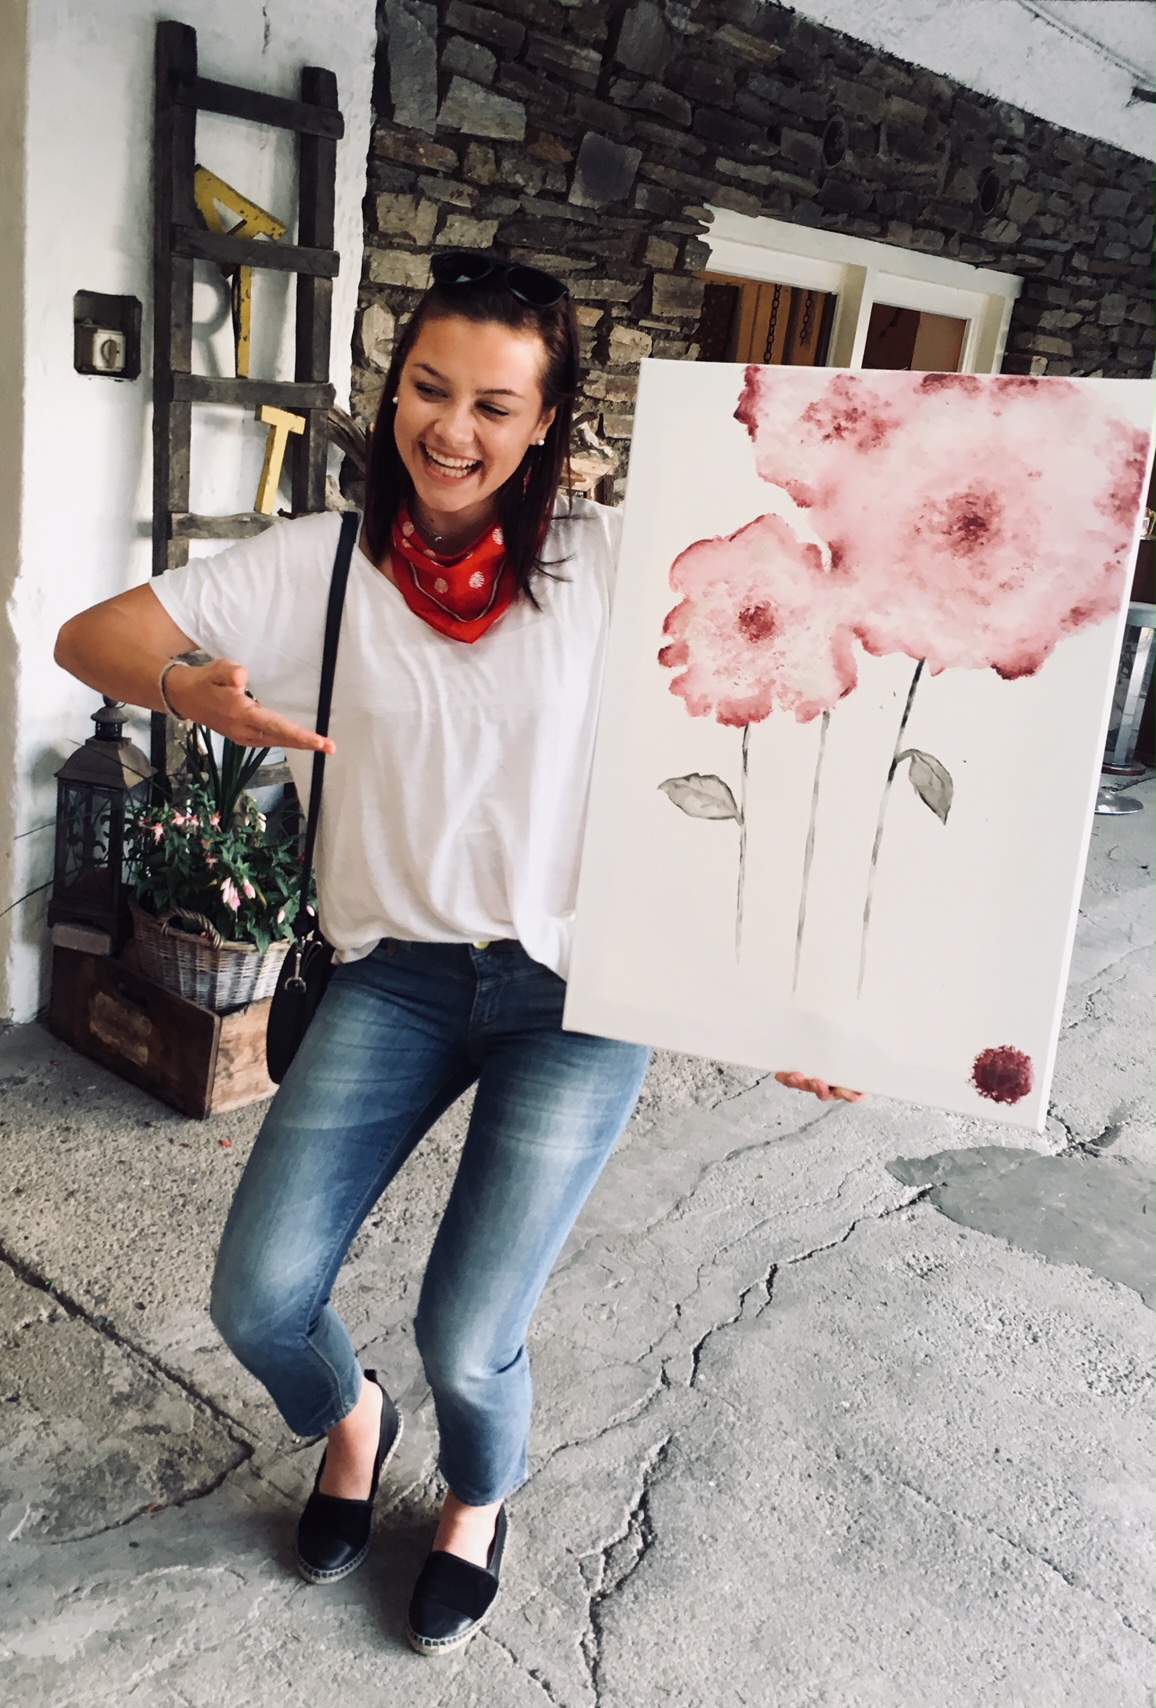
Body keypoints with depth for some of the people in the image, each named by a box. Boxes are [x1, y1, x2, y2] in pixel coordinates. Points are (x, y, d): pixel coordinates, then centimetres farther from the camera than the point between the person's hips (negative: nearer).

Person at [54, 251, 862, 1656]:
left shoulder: (610, 563, -4)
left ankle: (481, 1500, 35)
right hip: (398, 973, 2)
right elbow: (88, 636, -1)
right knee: (256, 1299, -5)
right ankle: (349, 1418, 35)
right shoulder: (325, 564, 0)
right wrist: (188, 687, -24)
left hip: (578, 987, -2)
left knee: (467, 1340, -5)